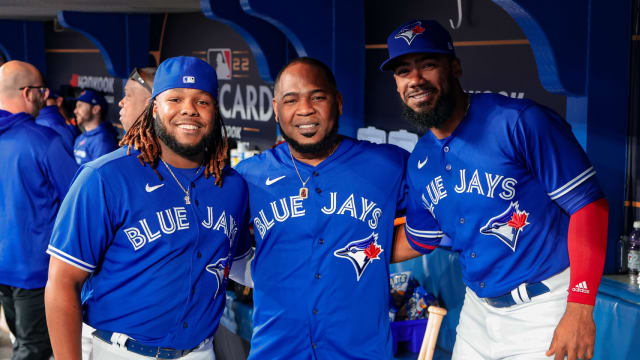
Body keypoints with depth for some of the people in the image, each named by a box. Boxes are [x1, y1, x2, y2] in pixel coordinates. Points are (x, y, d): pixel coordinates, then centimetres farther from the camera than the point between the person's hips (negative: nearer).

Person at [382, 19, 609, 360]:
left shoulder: (521, 123, -16)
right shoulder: (419, 163, 5)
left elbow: (589, 206, -17)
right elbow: (419, 242, 18)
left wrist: (580, 309, -22)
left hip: (543, 308, -6)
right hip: (478, 309, 6)